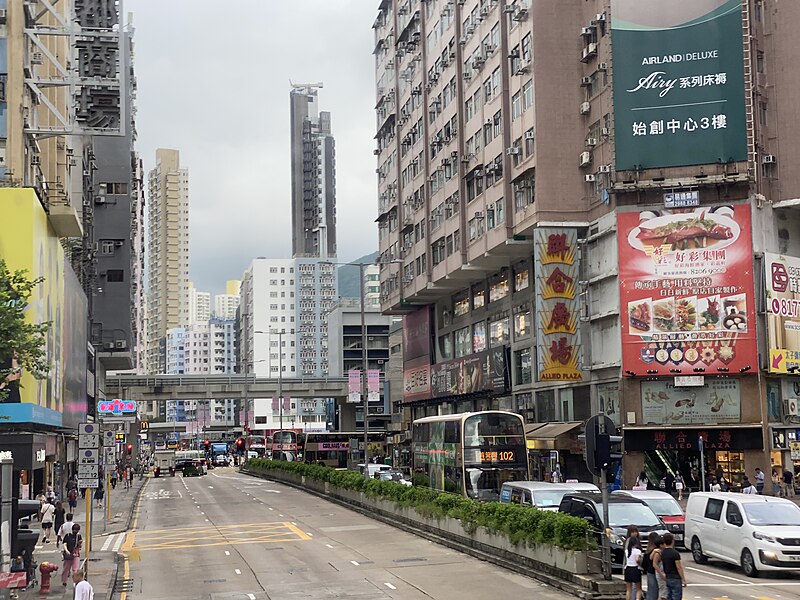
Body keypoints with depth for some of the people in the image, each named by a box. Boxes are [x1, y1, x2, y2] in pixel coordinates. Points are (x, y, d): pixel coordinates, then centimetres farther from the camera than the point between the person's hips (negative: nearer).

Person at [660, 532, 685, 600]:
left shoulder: (662, 553, 4)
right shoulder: (675, 553, -18)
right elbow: (679, 568, -16)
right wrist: (683, 580, -10)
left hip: (668, 578, 7)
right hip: (675, 579, -7)